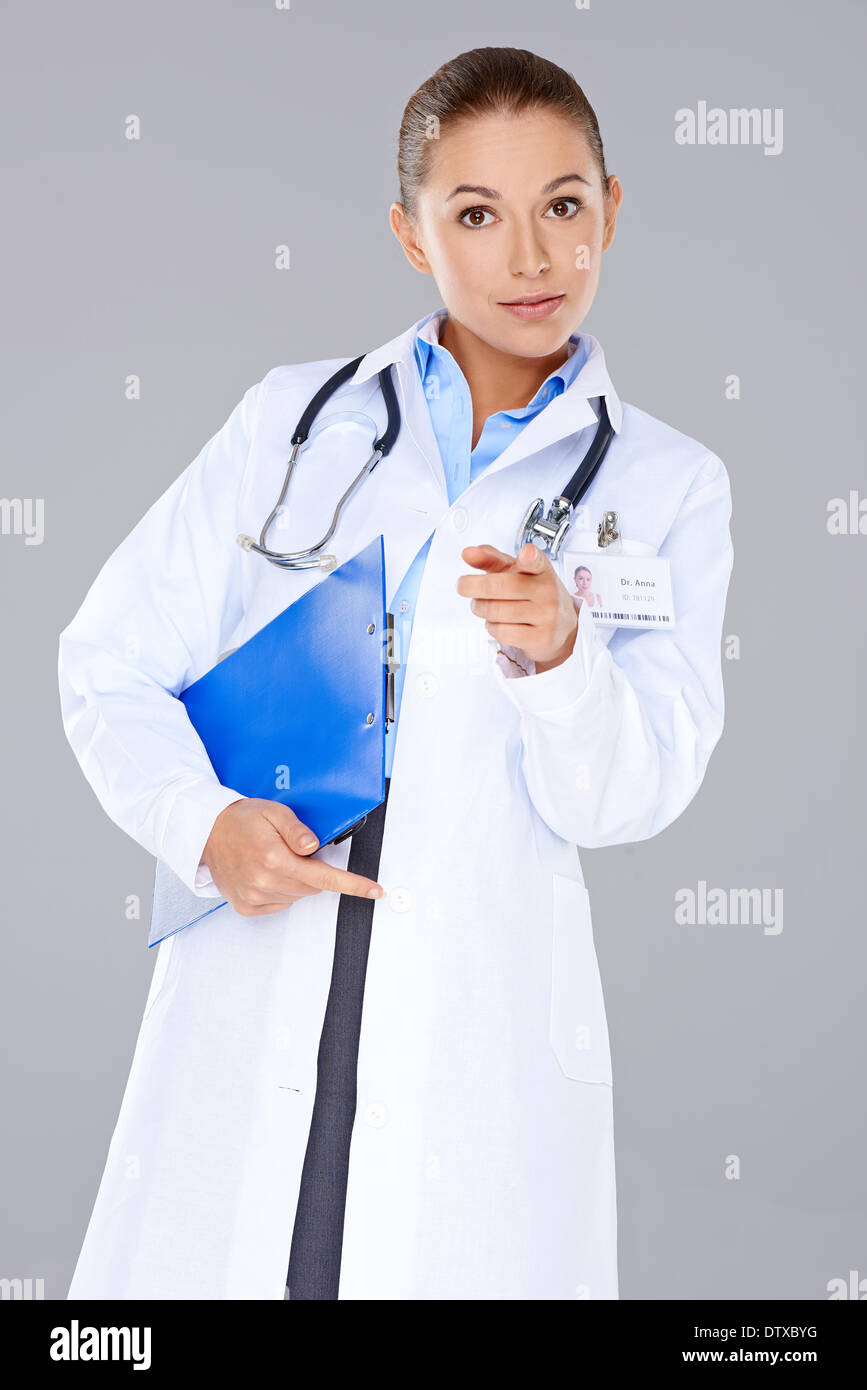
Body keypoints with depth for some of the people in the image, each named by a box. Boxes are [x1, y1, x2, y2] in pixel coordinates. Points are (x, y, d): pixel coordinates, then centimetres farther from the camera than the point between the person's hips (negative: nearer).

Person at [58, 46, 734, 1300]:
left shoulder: (669, 486, 6)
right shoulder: (294, 420, 9)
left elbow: (624, 799, -2)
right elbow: (110, 661, 7)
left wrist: (556, 653, -21)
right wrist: (205, 822, -10)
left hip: (484, 1039, 0)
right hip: (252, 997, 1)